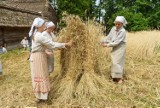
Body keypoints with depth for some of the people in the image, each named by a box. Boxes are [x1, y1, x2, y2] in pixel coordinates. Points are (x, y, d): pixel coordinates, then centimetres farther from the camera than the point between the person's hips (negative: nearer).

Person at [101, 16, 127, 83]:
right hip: (114, 48, 7)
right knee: (114, 62, 11)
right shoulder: (113, 28, 0)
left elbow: (117, 42, -24)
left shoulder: (123, 31, -20)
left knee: (118, 62, -8)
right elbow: (109, 36, 6)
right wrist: (104, 41, -8)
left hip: (120, 48, -7)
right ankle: (115, 76, 22)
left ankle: (120, 78, 1)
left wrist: (108, 45, -23)